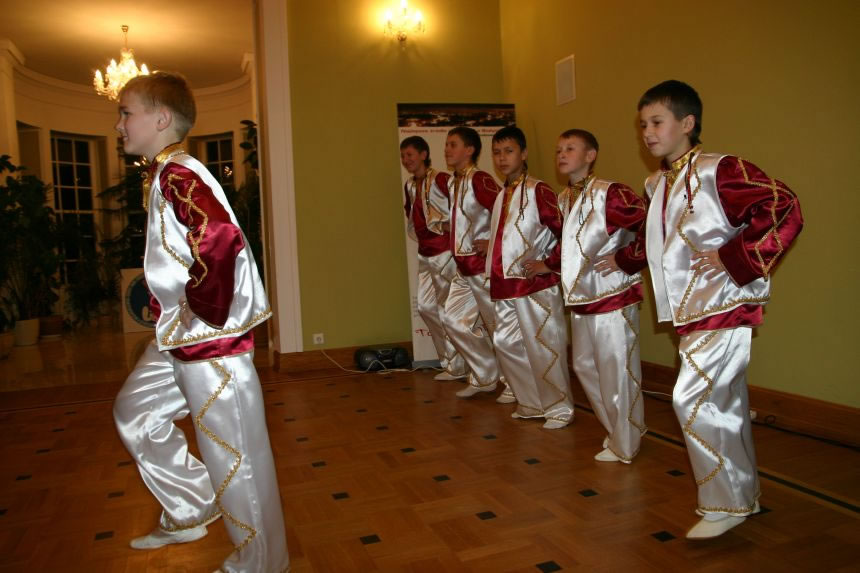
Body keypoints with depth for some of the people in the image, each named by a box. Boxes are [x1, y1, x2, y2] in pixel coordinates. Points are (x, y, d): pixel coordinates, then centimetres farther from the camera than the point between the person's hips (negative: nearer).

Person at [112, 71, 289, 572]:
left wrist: (204, 315, -23)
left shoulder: (178, 175, -18)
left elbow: (221, 241, -34)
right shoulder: (163, 176, 15)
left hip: (212, 341, -11)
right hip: (178, 339, 11)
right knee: (135, 412, 24)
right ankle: (190, 511, 38)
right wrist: (166, 309, 18)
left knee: (232, 452, 1)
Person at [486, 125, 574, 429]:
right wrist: (489, 248, 13)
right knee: (507, 344, 13)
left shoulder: (538, 192, -11)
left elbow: (566, 231, -17)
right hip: (505, 286, 9)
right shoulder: (501, 196, 15)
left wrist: (550, 264, -14)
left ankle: (559, 408, 17)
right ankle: (532, 404, 29)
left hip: (535, 286, -8)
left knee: (543, 347, 0)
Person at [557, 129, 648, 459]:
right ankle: (617, 431, 36)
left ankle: (624, 447, 20)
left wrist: (625, 260, -16)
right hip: (580, 299, 9)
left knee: (616, 373, 2)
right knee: (584, 366, 17)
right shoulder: (563, 200, 8)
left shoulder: (610, 195, -17)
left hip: (613, 298, -9)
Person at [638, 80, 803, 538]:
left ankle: (725, 504, 7)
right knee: (724, 405, 17)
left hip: (723, 307, -9)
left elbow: (786, 210, -21)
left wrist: (732, 258, -22)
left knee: (693, 399, -11)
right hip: (691, 312, 9)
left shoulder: (719, 171, -15)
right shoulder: (657, 185, 11)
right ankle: (745, 495, 32)